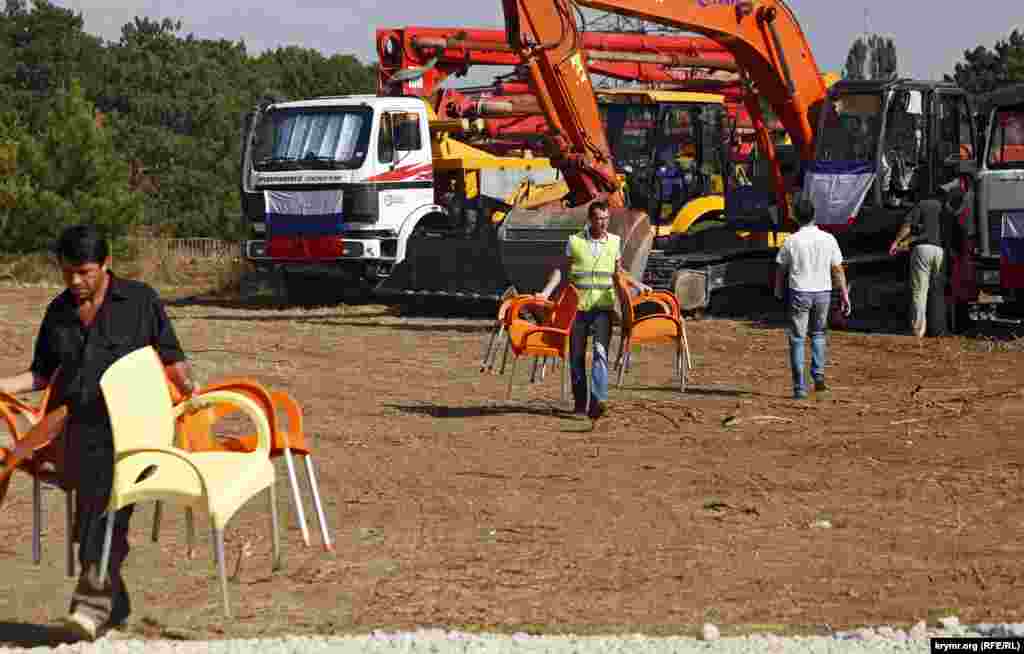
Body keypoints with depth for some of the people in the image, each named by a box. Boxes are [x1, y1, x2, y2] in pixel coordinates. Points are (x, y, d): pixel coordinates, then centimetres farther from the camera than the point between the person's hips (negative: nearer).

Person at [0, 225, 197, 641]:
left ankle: (93, 601, -25)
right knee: (90, 516, 1)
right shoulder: (58, 312, 17)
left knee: (109, 510, -19)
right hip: (80, 428, 4)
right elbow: (43, 373, 22)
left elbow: (170, 356, 8)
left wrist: (186, 383, -11)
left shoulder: (139, 300, 7)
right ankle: (115, 605, 14)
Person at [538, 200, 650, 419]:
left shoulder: (614, 242, 7)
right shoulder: (575, 241, 0)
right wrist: (546, 292, -9)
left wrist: (636, 284, 8)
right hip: (578, 306, 0)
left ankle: (597, 401, -27)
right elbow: (561, 269, 2)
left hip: (603, 306, 0)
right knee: (577, 355, 6)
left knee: (600, 352, -16)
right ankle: (580, 401, 19)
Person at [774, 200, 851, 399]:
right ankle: (818, 375, 7)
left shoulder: (791, 242, -7)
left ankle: (799, 388, 2)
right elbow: (838, 270, -1)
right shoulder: (828, 239, -2)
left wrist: (778, 292, 18)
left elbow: (780, 270, 2)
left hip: (799, 293, -2)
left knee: (797, 339, 5)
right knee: (818, 333, 23)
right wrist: (844, 294, 5)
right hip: (823, 293, 2)